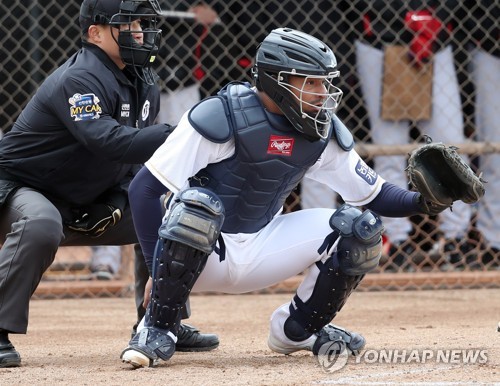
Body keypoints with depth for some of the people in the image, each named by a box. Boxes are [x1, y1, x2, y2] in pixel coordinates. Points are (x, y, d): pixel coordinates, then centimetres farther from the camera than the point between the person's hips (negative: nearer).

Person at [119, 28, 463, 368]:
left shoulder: (323, 131, -5)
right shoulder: (222, 116, -22)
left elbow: (372, 194, 4)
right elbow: (144, 188, -21)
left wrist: (421, 202, -18)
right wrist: (157, 270, -25)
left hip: (261, 251, 5)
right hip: (201, 253, -5)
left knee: (360, 229, -9)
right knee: (197, 205, -38)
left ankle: (297, 329, 12)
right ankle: (158, 330, -21)